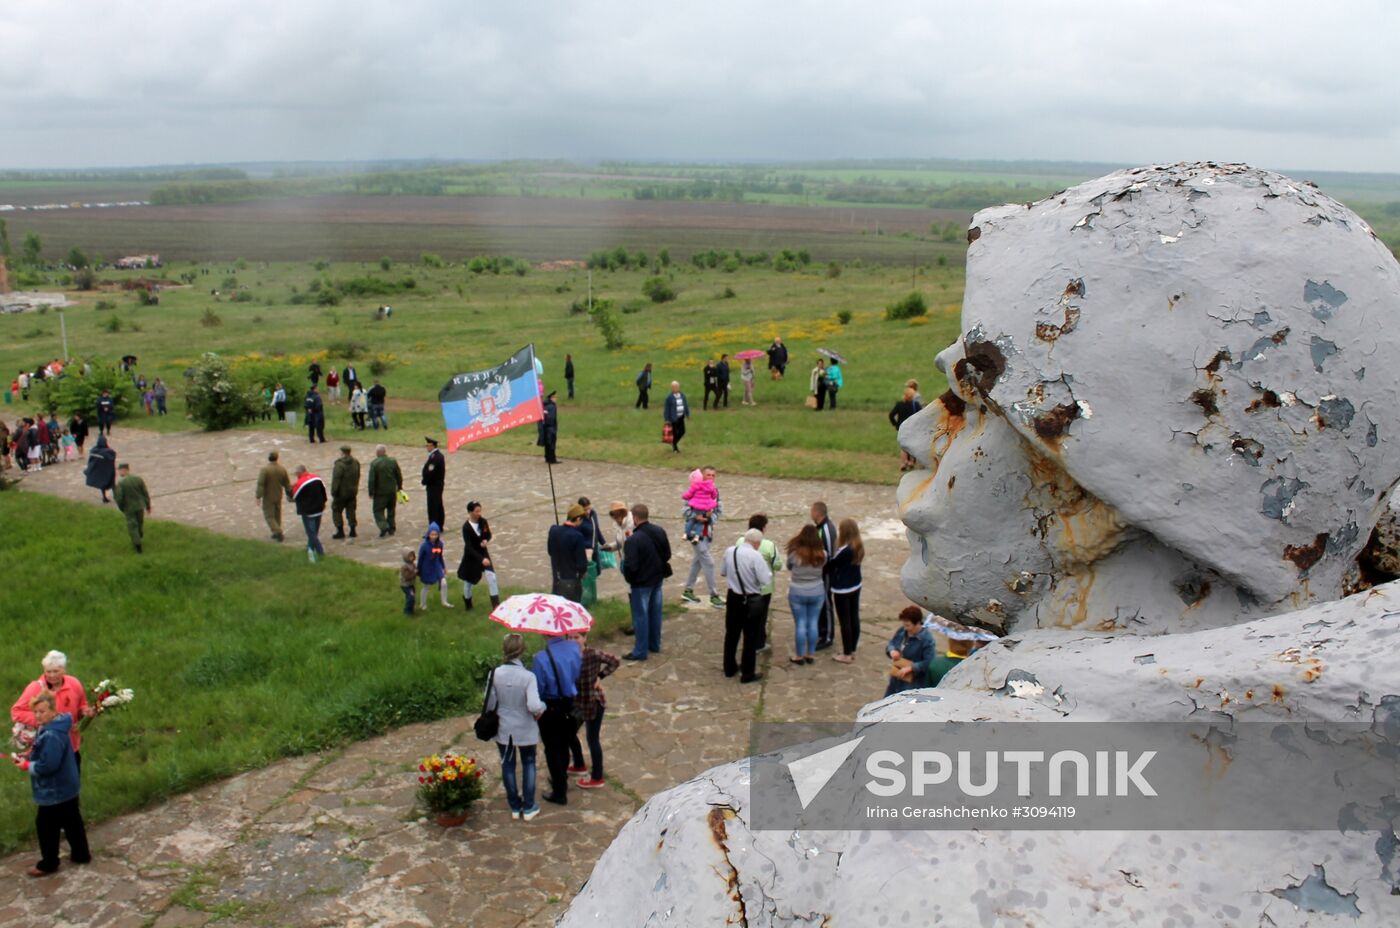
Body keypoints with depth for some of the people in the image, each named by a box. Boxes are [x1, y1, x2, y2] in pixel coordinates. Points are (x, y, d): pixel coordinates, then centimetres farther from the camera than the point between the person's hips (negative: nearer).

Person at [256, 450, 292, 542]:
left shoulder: (264, 469, -21)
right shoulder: (282, 469, -5)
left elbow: (260, 484, -22)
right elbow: (287, 484, 4)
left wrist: (258, 496, -17)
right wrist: (289, 495, 17)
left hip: (268, 497, -5)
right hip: (278, 496, 5)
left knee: (269, 516, 4)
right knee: (277, 515, 18)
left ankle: (278, 532, -10)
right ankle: (276, 533, 27)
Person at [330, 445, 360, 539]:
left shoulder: (339, 464, -20)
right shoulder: (356, 463, 4)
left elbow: (336, 480, -19)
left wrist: (333, 493, -13)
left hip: (341, 493, -6)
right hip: (352, 492, 6)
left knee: (337, 511, 6)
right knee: (351, 510, 13)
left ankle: (340, 531, 3)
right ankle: (352, 530, 13)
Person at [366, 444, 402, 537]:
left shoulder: (374, 463, -14)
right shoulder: (393, 461, -1)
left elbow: (371, 480, -14)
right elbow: (399, 476, 4)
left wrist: (371, 492, -6)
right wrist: (399, 487, 17)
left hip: (380, 492, -4)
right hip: (392, 491, 4)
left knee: (378, 510, 5)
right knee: (391, 510, 18)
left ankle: (384, 526, -13)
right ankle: (391, 528, 21)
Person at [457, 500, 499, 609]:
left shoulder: (483, 521, -11)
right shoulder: (466, 527, -24)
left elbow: (488, 535, 7)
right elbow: (469, 547, -27)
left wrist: (486, 540, -18)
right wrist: (481, 559, -35)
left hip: (483, 553, 3)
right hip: (471, 556, -3)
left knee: (491, 577, -9)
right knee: (469, 580, 14)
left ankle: (496, 604, -3)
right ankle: (467, 600, 42)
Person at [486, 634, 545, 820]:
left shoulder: (495, 674, -14)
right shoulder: (528, 676, -22)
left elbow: (489, 704, -6)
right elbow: (534, 706, -31)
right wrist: (542, 707, -9)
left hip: (503, 729, 2)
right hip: (526, 730, -2)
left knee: (508, 765, 18)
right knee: (528, 764, 18)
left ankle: (514, 807, 30)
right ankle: (528, 807, 23)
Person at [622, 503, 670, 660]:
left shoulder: (633, 540, -26)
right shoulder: (660, 531, -4)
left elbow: (630, 566, -24)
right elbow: (667, 555, 5)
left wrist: (627, 578, -5)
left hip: (641, 582, -7)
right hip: (657, 578, 7)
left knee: (641, 616, 4)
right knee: (655, 612, 19)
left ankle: (640, 651, 13)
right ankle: (654, 644, 33)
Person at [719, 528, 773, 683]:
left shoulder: (729, 551, -2)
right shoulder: (755, 556, -21)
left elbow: (722, 572, 11)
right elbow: (766, 580, -21)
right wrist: (768, 570, -2)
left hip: (733, 598, 6)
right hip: (751, 601, -6)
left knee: (731, 634, 20)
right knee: (750, 637, 7)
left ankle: (729, 668, 33)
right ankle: (747, 674, 14)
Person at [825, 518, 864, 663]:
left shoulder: (844, 551, -25)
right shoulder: (859, 548, -1)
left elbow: (830, 565, -13)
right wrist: (839, 544, 2)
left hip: (842, 590, -8)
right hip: (855, 587, 8)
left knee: (844, 621, 2)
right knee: (854, 618, 15)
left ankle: (847, 655, 11)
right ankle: (852, 651, 27)